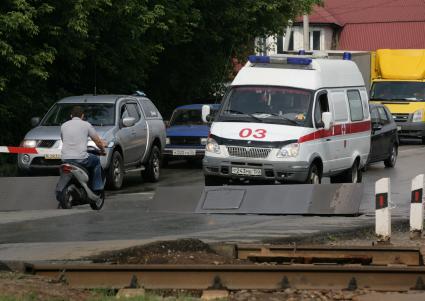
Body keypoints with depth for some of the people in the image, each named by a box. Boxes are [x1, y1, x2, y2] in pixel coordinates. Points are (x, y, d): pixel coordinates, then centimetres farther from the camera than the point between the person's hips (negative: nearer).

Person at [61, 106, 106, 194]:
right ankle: (97, 189, 20)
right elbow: (98, 142, 7)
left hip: (66, 159, 4)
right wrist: (103, 150, 29)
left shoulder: (64, 126, 14)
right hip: (81, 158, -4)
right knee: (96, 161, 24)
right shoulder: (86, 125, 4)